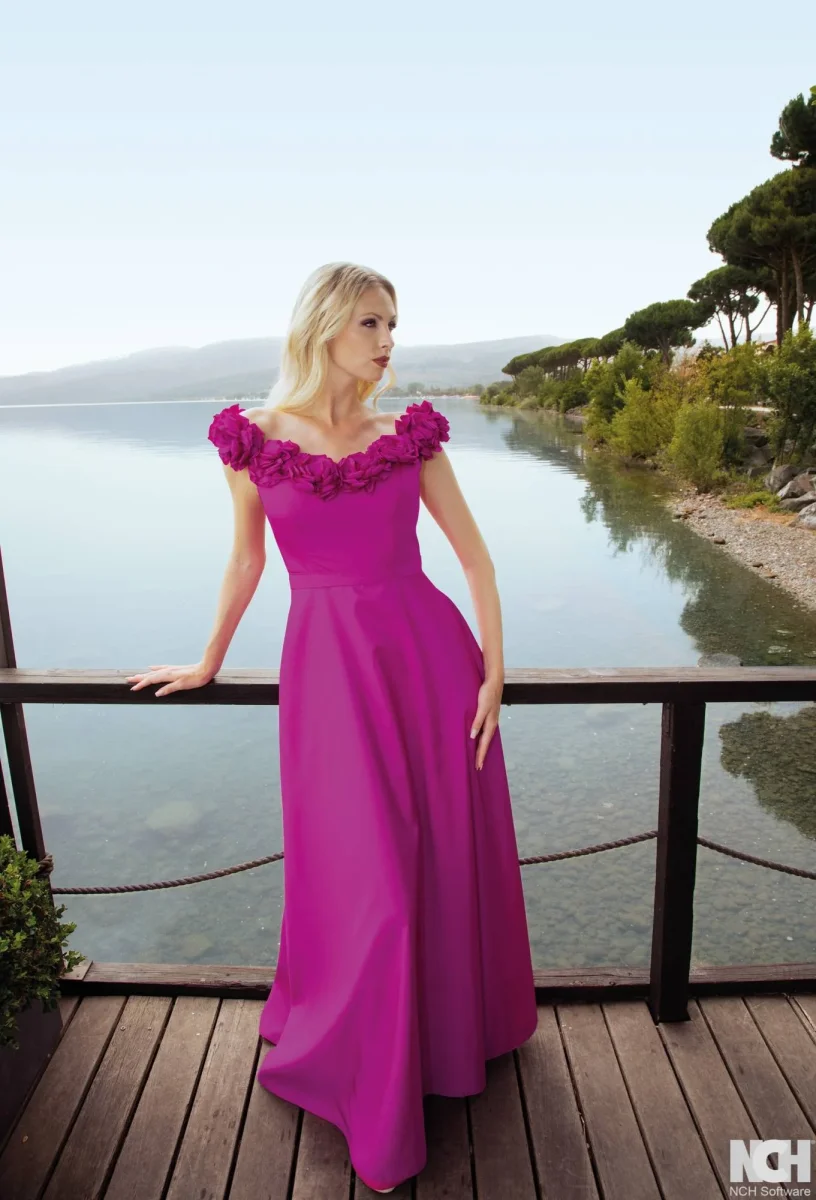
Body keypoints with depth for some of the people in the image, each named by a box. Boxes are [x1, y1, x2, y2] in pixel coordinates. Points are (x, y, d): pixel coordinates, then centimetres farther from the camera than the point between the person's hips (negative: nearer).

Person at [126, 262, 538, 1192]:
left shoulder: (411, 434, 4)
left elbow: (474, 556, 5)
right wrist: (208, 662, 20)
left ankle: (465, 1025, 46)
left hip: (430, 654, 3)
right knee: (369, 882, 4)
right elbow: (246, 561, 11)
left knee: (456, 858, 13)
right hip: (330, 667, -2)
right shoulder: (254, 437, 0)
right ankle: (373, 1098, 32)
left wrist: (492, 670, -2)